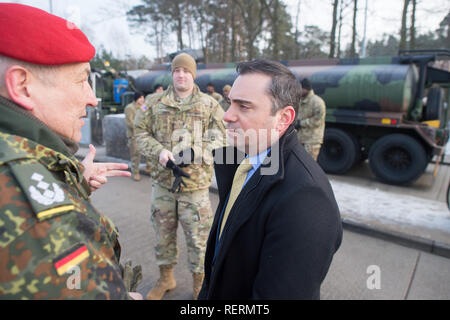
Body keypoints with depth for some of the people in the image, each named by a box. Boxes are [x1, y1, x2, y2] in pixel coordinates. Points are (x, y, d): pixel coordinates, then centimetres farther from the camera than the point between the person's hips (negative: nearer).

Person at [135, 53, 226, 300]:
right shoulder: (154, 102, 6)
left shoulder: (209, 105, 2)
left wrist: (196, 152, -16)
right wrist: (158, 151, -12)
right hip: (162, 180, 3)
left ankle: (200, 282, 28)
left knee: (198, 235, 6)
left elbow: (220, 138, 0)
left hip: (196, 182, -2)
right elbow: (141, 132, 7)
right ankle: (166, 278, 39)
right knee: (163, 232, 17)